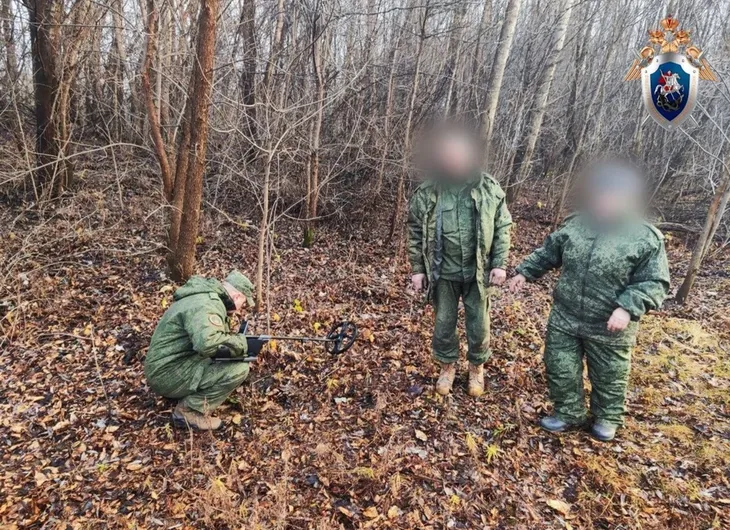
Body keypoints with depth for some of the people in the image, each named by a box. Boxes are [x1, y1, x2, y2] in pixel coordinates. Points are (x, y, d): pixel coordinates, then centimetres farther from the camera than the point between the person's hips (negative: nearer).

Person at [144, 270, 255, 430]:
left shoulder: (206, 296, 11)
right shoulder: (207, 305, -22)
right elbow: (207, 343, -40)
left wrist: (233, 340, 7)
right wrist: (239, 342, -21)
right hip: (169, 373, -10)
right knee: (239, 369, -18)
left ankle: (186, 394, 11)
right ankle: (189, 411, -7)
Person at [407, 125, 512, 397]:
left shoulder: (489, 188, -6)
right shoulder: (426, 193, -7)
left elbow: (503, 227, 0)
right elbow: (416, 234, 0)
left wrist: (500, 264, -5)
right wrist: (417, 269, -1)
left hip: (478, 271, 0)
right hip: (443, 272, 0)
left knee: (479, 325, 12)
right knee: (443, 323, 14)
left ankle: (477, 367, 37)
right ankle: (448, 366, 38)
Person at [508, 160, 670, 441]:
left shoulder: (647, 238, -13)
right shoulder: (575, 225, -1)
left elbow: (654, 283, -13)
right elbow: (547, 253, 12)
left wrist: (629, 308, -26)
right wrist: (524, 271, 5)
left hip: (609, 328, -3)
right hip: (564, 318, 3)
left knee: (608, 377, 16)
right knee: (559, 368, 13)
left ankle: (607, 418, 42)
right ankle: (570, 413, 36)